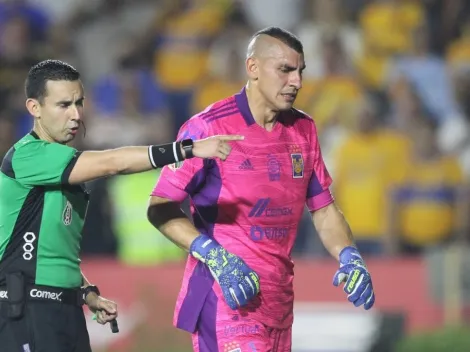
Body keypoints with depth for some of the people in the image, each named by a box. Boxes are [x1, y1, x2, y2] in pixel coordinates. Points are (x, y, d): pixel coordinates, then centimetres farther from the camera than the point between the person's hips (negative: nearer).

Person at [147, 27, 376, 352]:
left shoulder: (304, 130, 9)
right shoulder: (209, 127, -10)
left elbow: (323, 208, 17)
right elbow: (160, 207, -8)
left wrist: (349, 257, -1)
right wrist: (213, 257, -21)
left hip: (280, 300, 7)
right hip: (228, 298, -6)